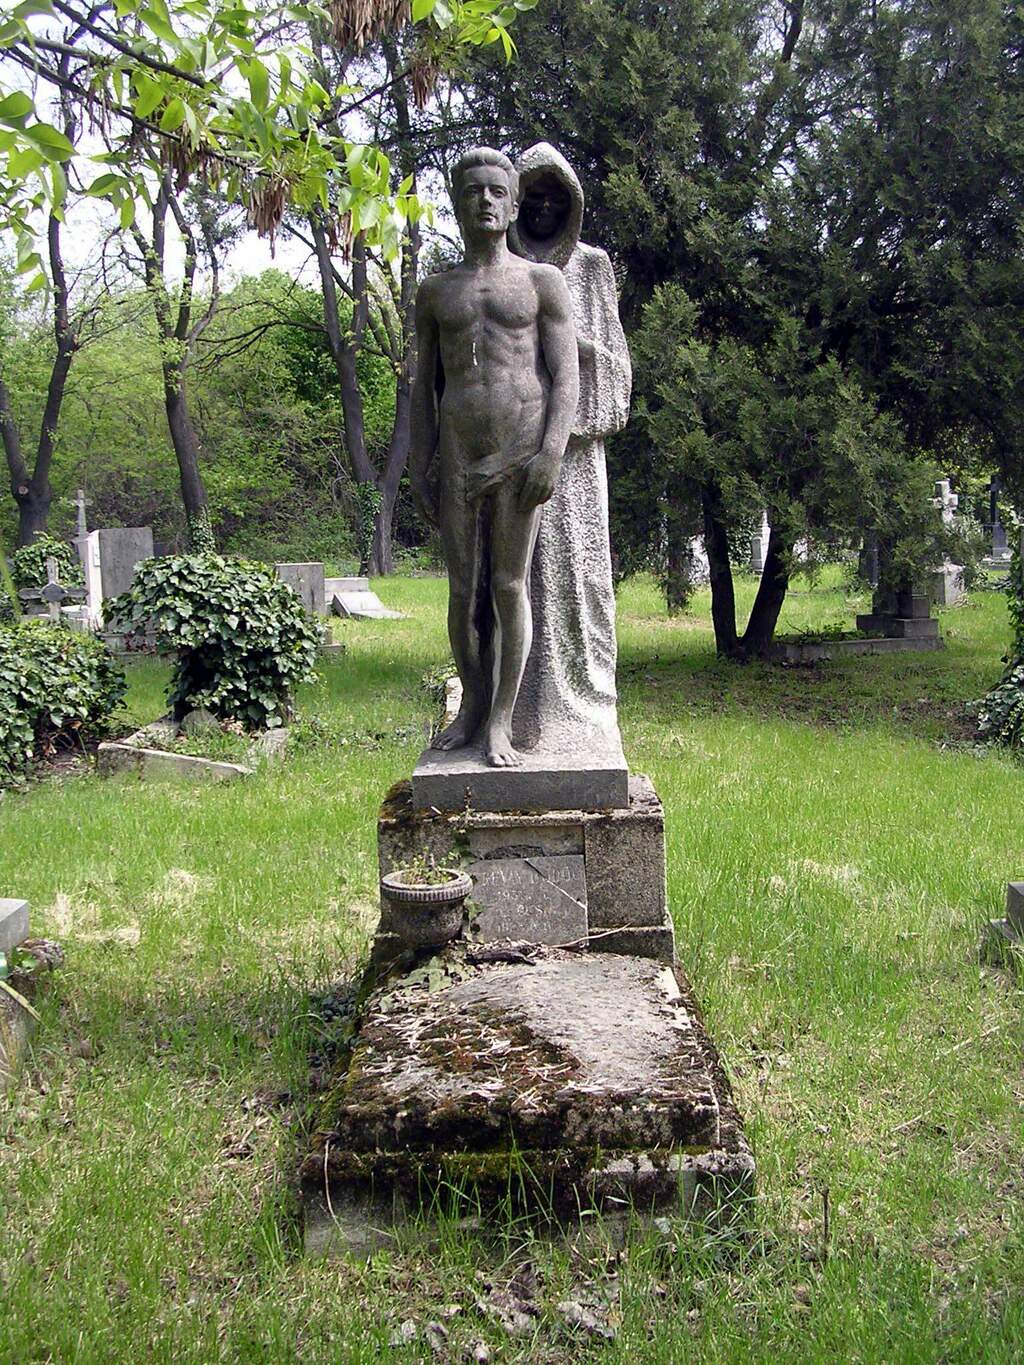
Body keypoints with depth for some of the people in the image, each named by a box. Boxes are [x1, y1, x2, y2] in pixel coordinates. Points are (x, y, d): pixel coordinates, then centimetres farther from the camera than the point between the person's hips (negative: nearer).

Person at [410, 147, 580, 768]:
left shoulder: (543, 281, 8)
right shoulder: (436, 292, 16)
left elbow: (566, 376, -1)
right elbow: (425, 386, 16)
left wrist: (553, 452, -14)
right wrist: (420, 466, 8)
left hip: (521, 453, -3)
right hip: (457, 457, 3)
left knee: (510, 587, -3)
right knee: (464, 590, 5)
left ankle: (502, 720, 3)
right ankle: (473, 707, 19)